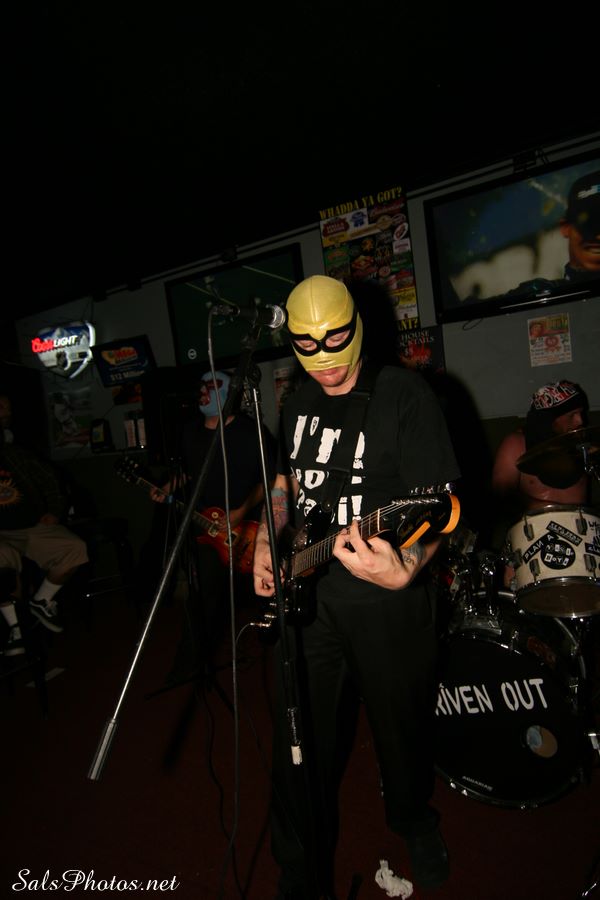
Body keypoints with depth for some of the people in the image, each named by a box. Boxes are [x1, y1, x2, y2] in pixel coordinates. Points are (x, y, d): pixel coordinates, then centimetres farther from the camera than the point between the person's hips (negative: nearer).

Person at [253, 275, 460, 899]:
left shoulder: (403, 396, -13)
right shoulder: (298, 402, 6)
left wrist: (404, 569, -37)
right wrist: (266, 544, 2)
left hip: (386, 601, -4)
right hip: (306, 593, 4)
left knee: (402, 729, 18)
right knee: (300, 743, 12)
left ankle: (414, 822, 52)